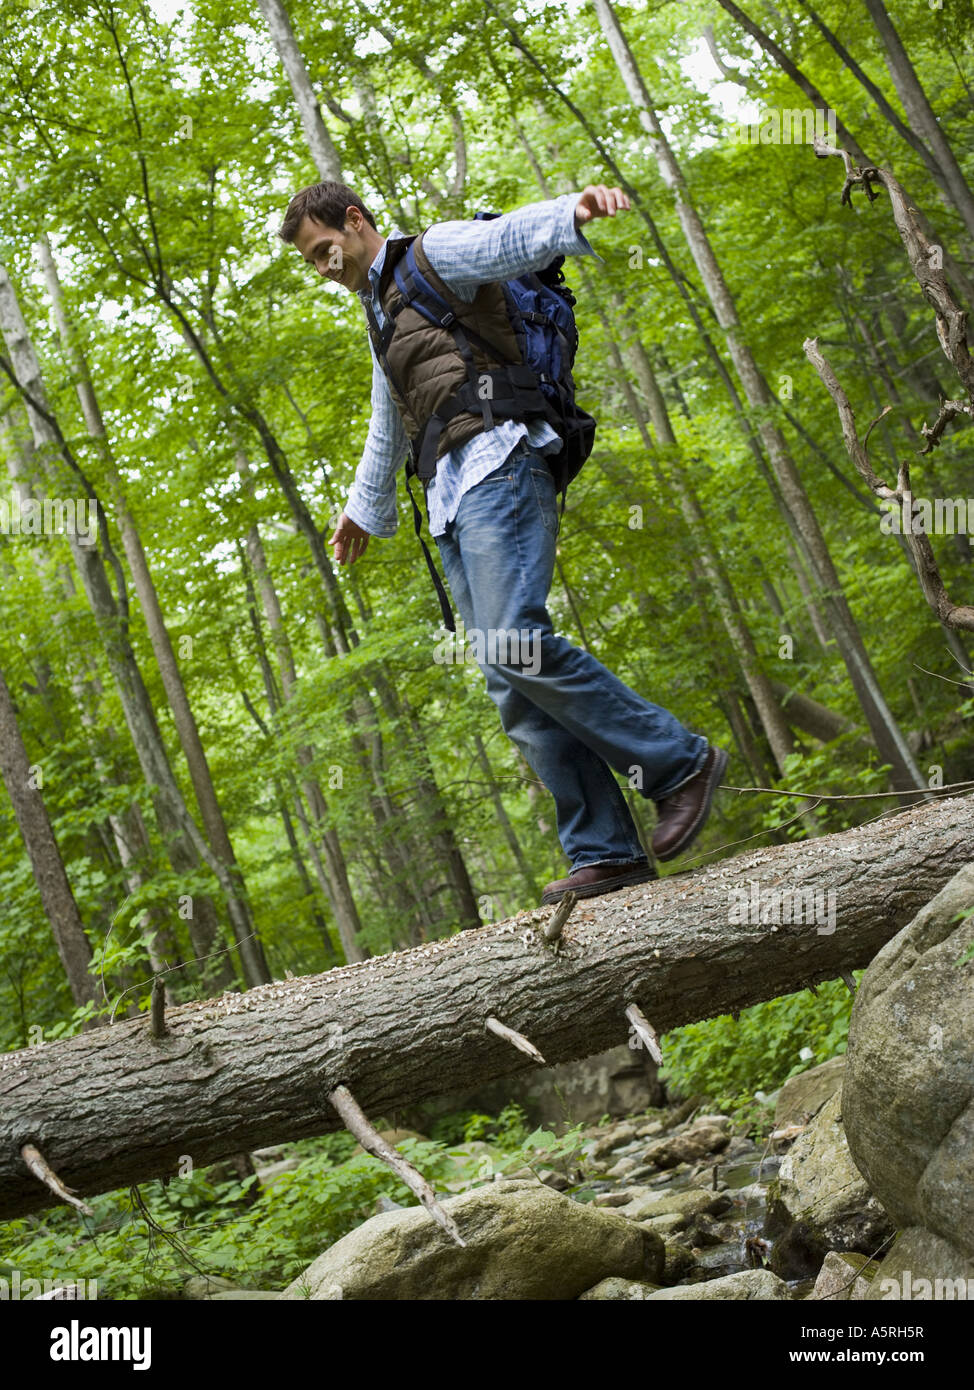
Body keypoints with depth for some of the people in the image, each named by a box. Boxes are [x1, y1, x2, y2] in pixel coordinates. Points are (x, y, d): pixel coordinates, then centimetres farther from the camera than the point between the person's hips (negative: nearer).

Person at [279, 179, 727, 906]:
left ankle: (680, 763, -15)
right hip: (452, 496, 9)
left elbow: (511, 236, -15)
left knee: (514, 644, -26)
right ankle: (608, 853, -8)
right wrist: (364, 508, 57)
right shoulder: (381, 313, 31)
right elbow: (388, 429, 44)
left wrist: (574, 210, -36)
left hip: (497, 466, -8)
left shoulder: (434, 255, 6)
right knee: (514, 687, -4)